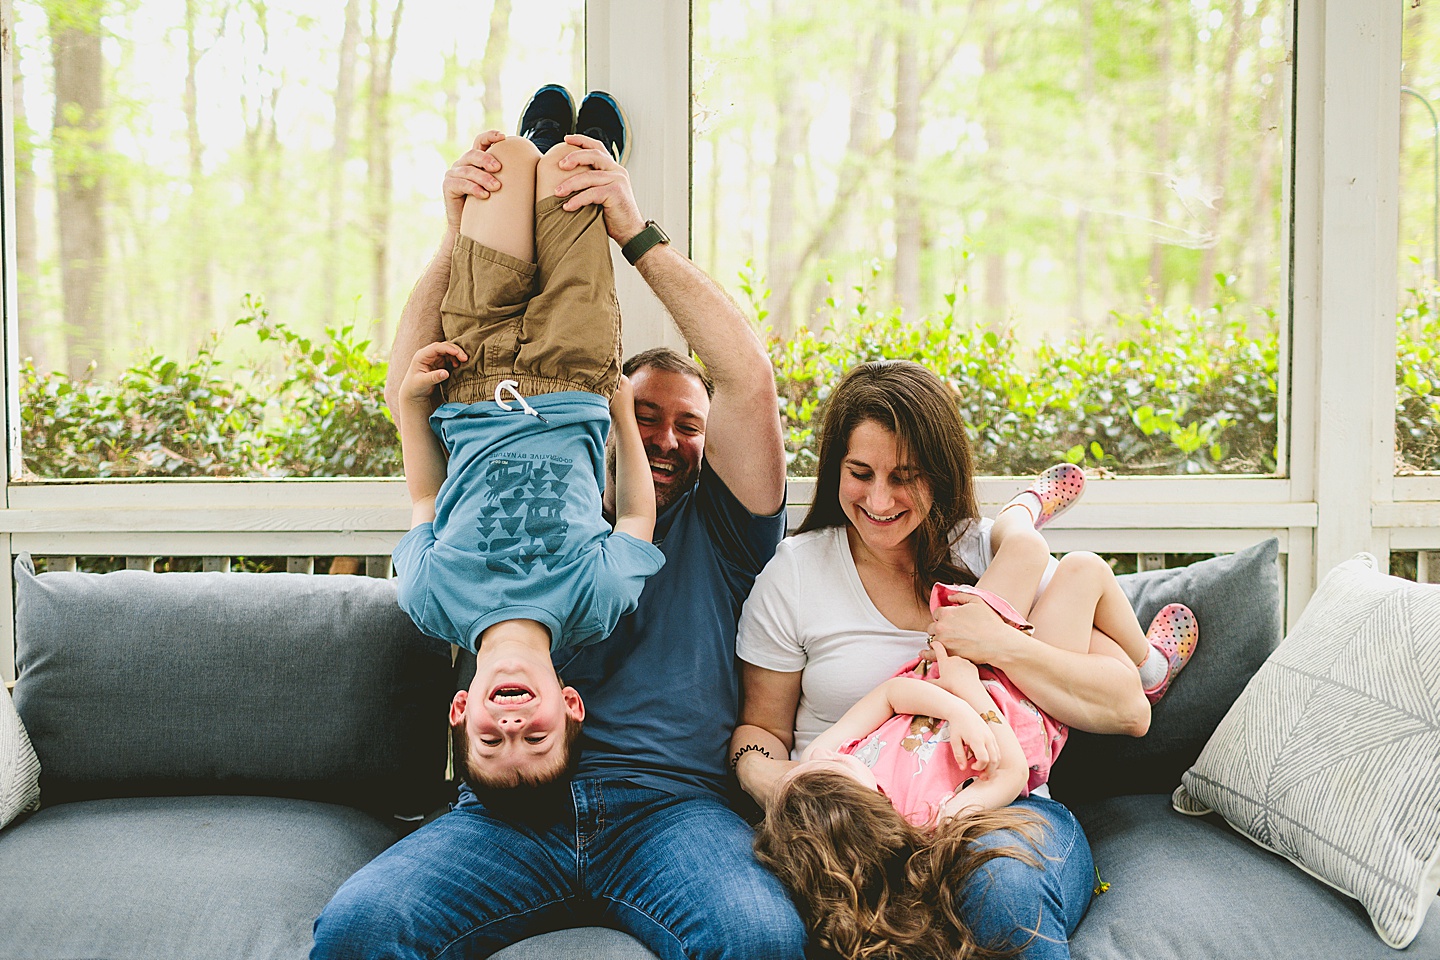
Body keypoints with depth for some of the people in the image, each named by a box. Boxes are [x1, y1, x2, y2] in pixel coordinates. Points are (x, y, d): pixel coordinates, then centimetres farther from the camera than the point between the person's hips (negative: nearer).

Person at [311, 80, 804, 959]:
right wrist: (459, 239, 5)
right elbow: (409, 394, 16)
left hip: (672, 805, -1)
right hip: (512, 813, 1)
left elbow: (749, 379, 4)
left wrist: (636, 233, 0)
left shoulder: (715, 528, 19)